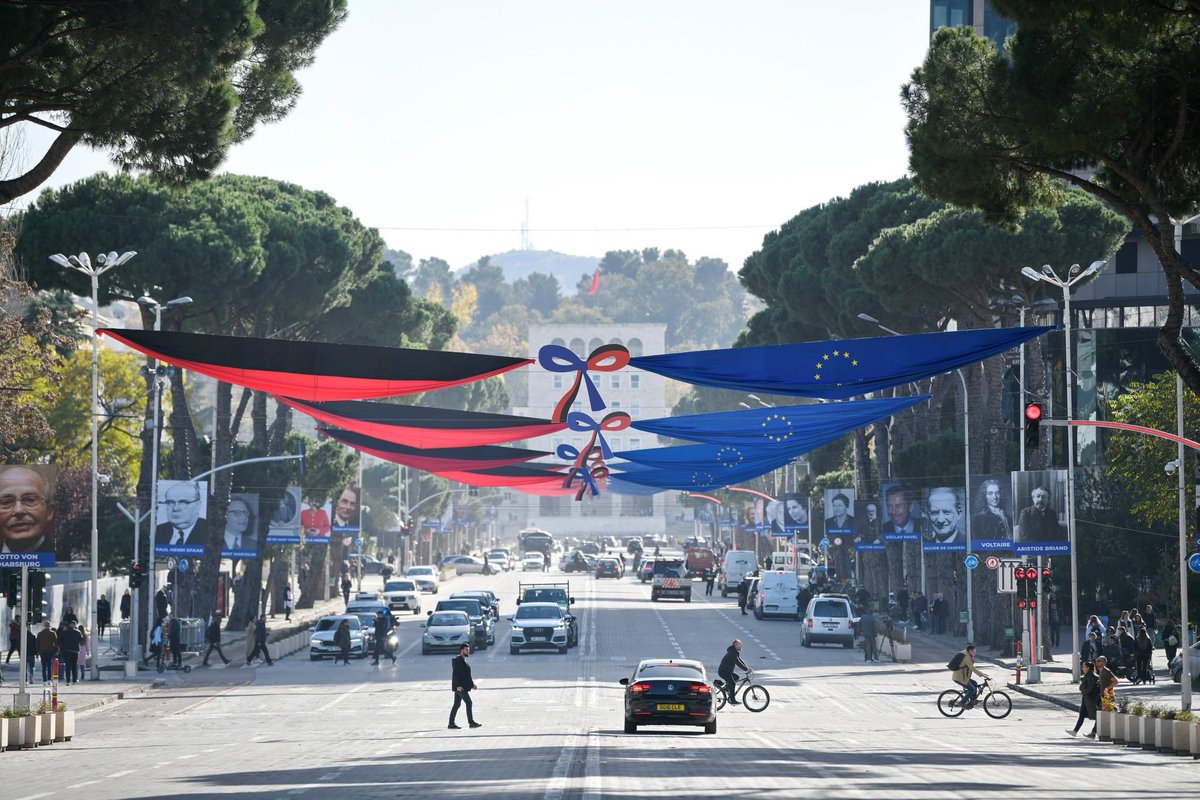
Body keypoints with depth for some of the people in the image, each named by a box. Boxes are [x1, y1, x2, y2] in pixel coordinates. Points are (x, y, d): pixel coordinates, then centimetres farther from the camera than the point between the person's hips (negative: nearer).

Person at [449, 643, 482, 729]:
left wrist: (472, 684, 21)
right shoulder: (458, 661, -13)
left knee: (457, 705, 8)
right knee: (468, 703, -7)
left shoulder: (463, 661, 18)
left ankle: (451, 724, 8)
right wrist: (458, 685, -27)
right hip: (459, 687, -10)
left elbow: (466, 675, 25)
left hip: (460, 687, 10)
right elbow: (455, 674, -20)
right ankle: (471, 722, -4)